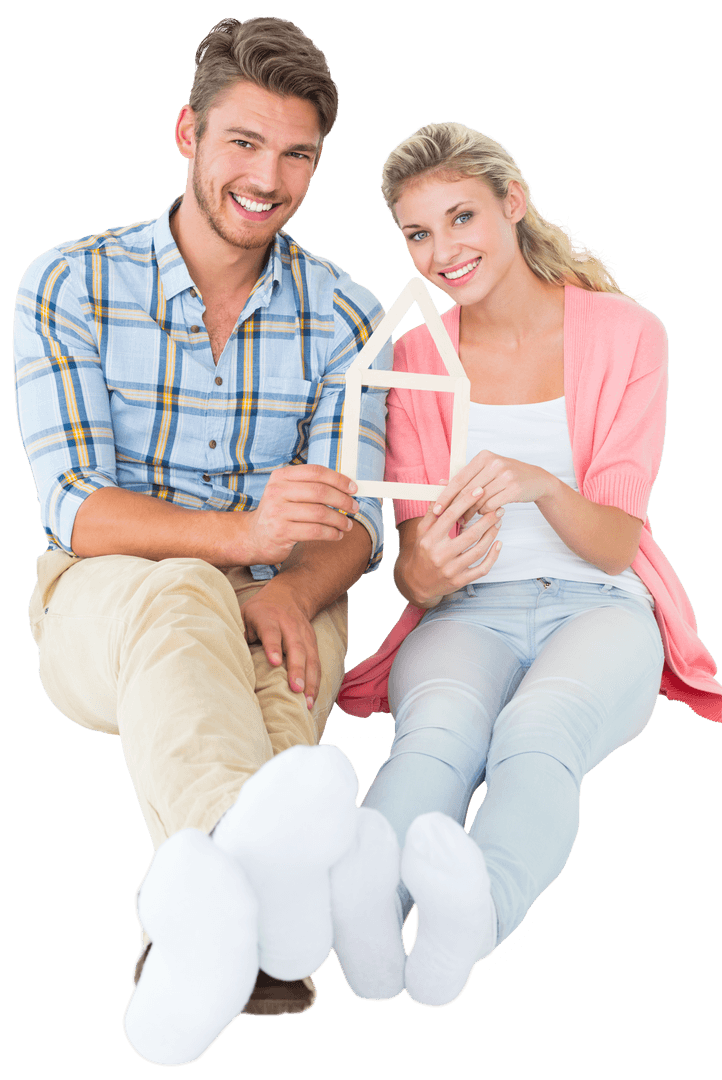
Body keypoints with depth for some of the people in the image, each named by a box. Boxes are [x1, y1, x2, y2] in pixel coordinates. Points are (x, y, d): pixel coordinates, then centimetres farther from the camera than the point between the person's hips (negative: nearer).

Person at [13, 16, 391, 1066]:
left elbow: (355, 519, -4)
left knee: (281, 628, -34)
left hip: (273, 604, 3)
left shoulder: (343, 315, 2)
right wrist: (242, 532, -33)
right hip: (98, 610, -2)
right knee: (177, 596, -38)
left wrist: (294, 588, -29)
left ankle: (199, 913, -59)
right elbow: (75, 509, -14)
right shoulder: (69, 287, -5)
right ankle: (255, 855, -68)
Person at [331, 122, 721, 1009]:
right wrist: (426, 571, -24)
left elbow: (615, 545, -5)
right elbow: (411, 560, 4)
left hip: (598, 606, -1)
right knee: (438, 730, -37)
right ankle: (359, 888, -66)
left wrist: (540, 485, -28)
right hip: (466, 614, 1)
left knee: (539, 733, -38)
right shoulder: (415, 360, 9)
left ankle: (477, 910, -66)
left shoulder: (624, 334, 1)